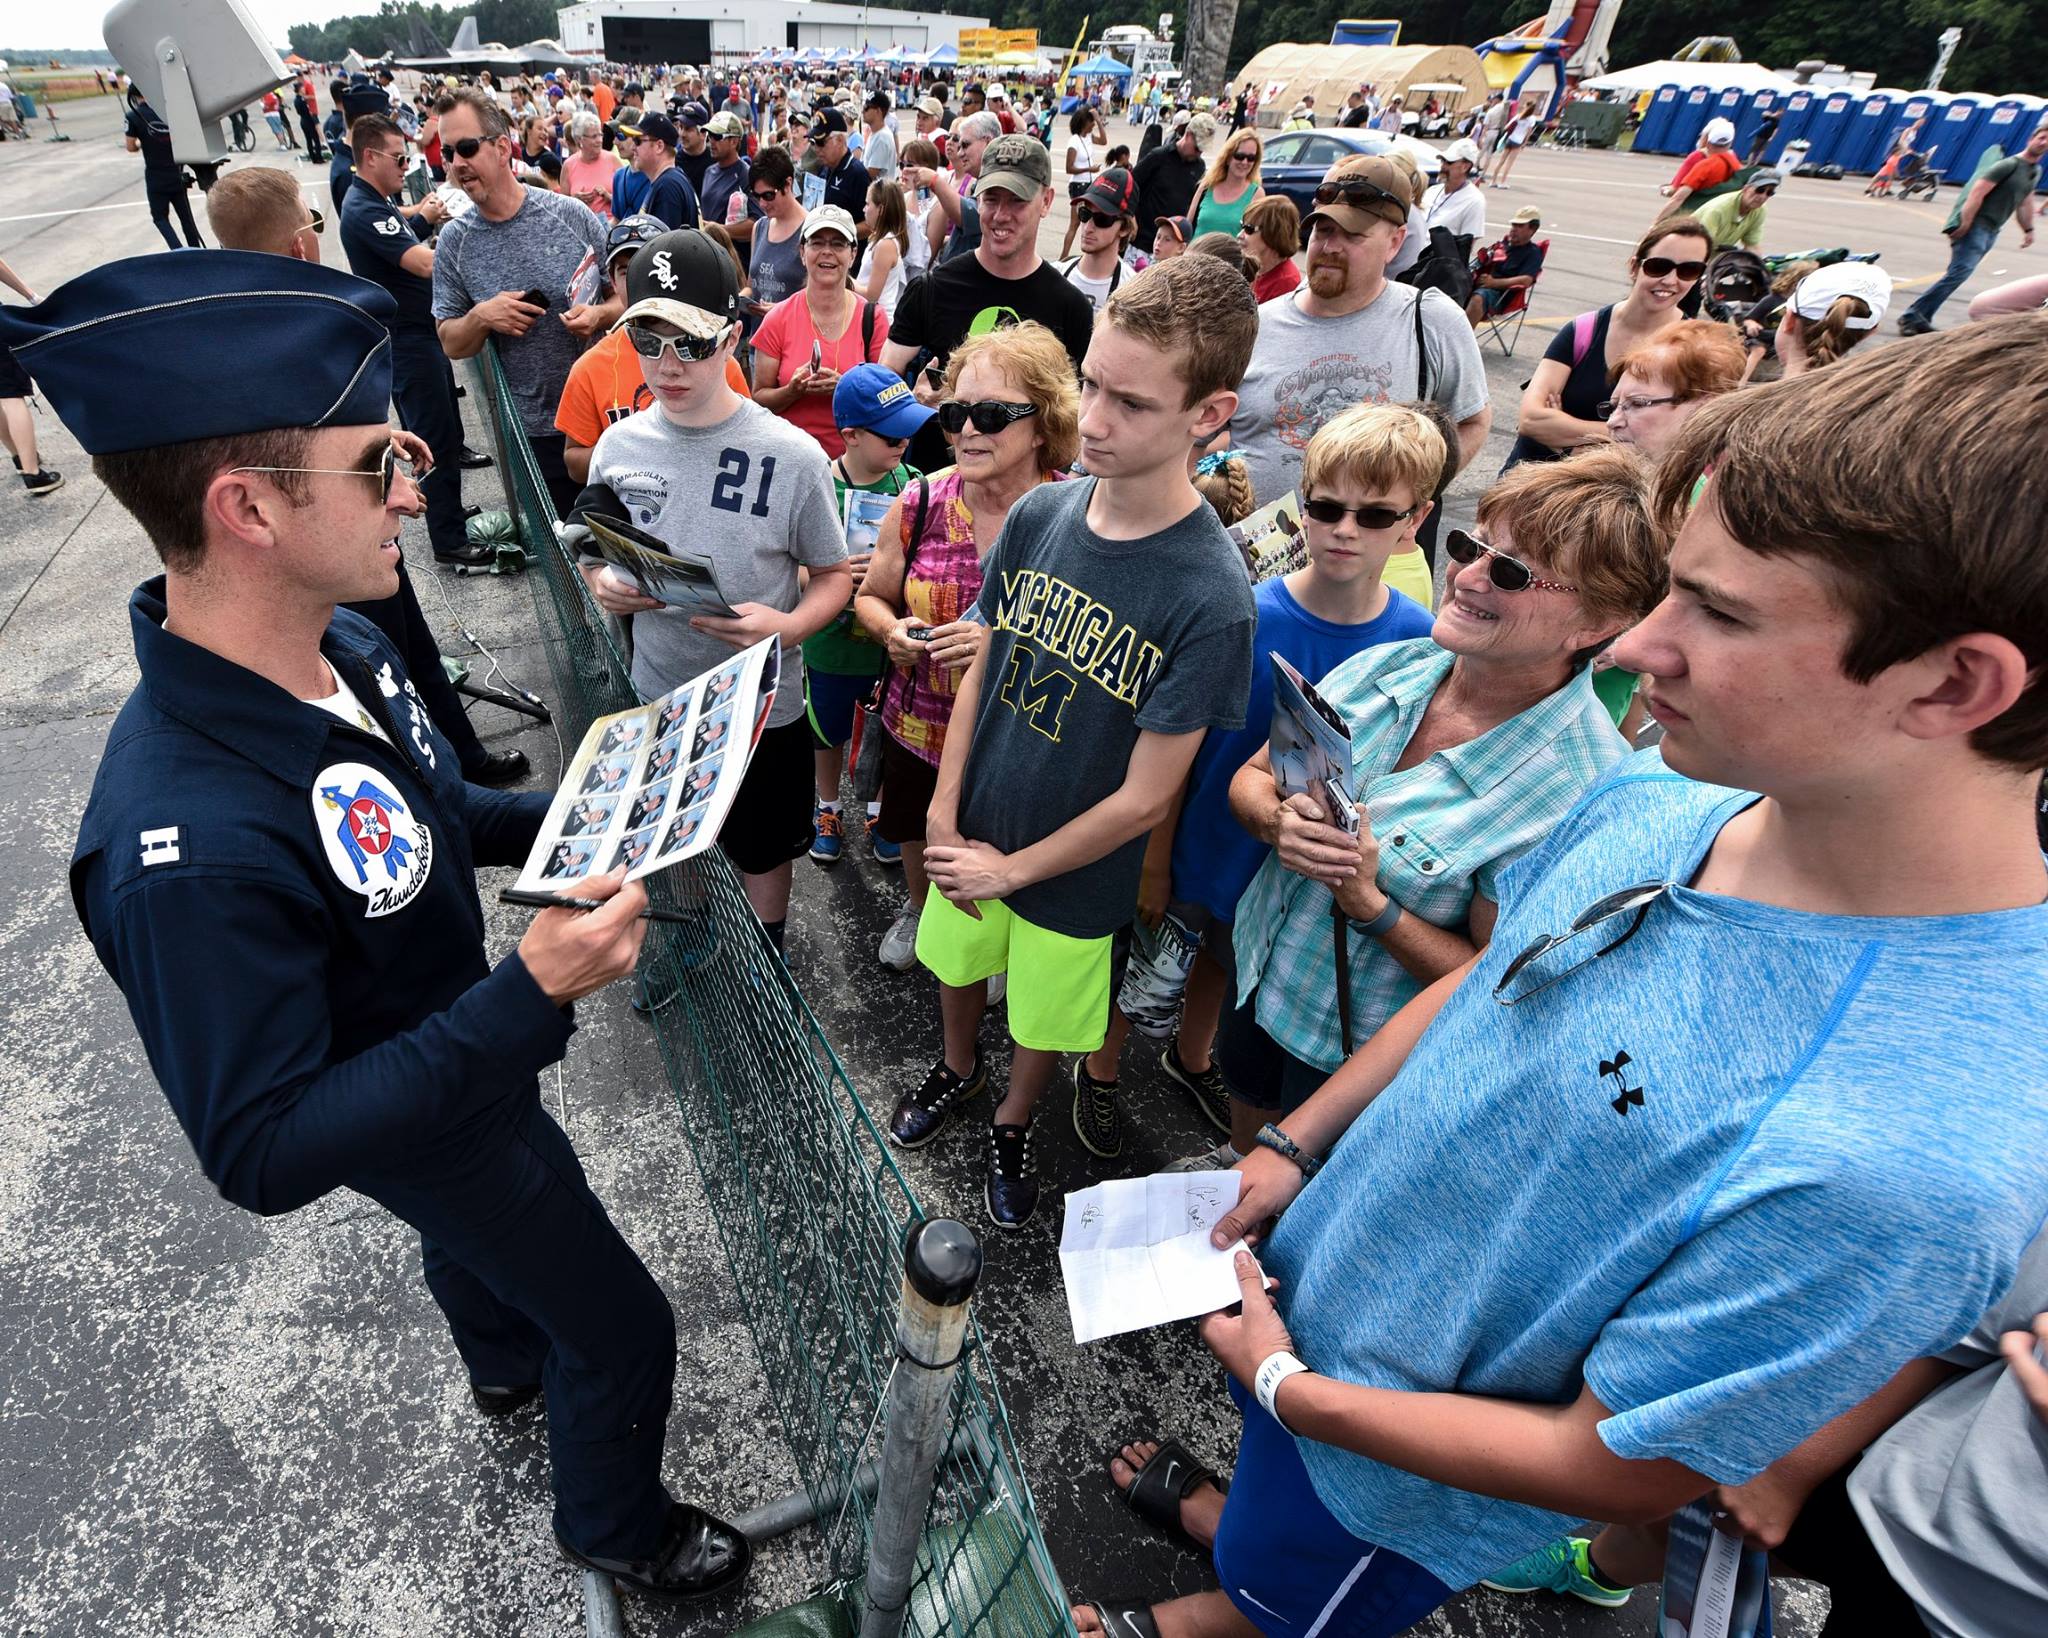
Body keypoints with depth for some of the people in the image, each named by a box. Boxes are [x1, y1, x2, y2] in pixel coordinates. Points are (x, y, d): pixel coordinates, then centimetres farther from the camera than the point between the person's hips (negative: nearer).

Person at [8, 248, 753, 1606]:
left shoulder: (336, 643, -16)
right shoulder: (192, 843, -43)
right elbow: (265, 1153, -35)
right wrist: (530, 998, -42)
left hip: (467, 1049, 8)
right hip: (423, 1127, -8)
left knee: (478, 1227, 36)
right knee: (624, 1332, 13)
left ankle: (507, 1370, 70)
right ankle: (618, 1525, 46)